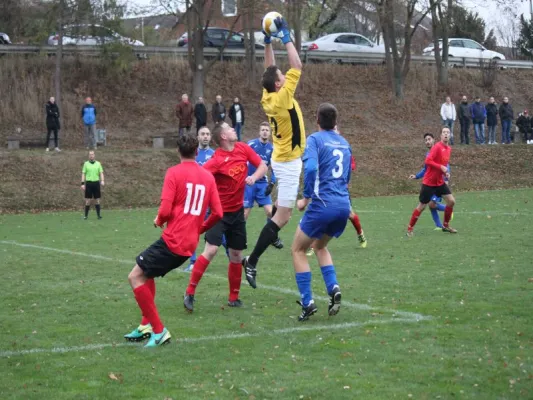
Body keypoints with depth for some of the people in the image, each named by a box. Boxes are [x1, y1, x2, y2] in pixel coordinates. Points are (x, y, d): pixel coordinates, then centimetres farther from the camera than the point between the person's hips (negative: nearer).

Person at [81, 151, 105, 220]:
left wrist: (102, 180, -13)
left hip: (96, 183, 1)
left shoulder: (98, 163, 8)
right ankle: (86, 215, 4)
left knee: (97, 200, 1)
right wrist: (82, 184, -5)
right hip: (89, 183, -1)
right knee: (88, 200, -2)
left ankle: (98, 215, 5)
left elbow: (101, 173, 5)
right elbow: (83, 174, 4)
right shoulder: (86, 164, 6)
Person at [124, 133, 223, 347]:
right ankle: (146, 325, 22)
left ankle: (158, 330, -1)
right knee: (147, 275, 25)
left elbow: (165, 210, -16)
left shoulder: (174, 173, -8)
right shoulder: (208, 176, 9)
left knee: (135, 277, 1)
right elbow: (217, 212, 5)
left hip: (172, 240, -7)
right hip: (190, 244, 7)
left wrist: (159, 220, 7)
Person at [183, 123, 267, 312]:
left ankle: (233, 298, 22)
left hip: (237, 211, 6)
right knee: (211, 250, -18)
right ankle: (190, 293, -9)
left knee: (236, 256, 9)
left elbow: (263, 166, 8)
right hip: (219, 211, -6)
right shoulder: (217, 160, -20)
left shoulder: (243, 148, -1)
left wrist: (254, 177, -12)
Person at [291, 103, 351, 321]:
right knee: (320, 246, 28)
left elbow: (311, 167, -21)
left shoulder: (315, 139, -4)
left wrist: (306, 198, -11)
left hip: (322, 204, -6)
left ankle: (307, 302, 1)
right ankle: (333, 288, 5)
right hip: (344, 205, 6)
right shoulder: (344, 143, 15)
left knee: (298, 249, 11)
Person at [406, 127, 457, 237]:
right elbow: (428, 161, -24)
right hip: (429, 182, -7)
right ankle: (410, 228, 11)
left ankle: (446, 225, 17)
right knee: (422, 206, -2)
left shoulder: (449, 149, 8)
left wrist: (446, 171, 4)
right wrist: (441, 167, -27)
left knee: (451, 201, 1)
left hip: (440, 182, 7)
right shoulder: (437, 147, -17)